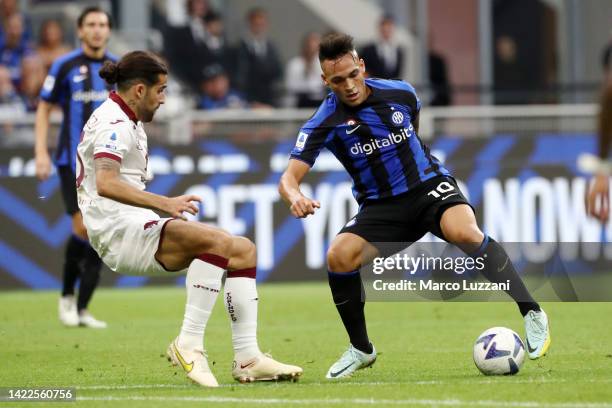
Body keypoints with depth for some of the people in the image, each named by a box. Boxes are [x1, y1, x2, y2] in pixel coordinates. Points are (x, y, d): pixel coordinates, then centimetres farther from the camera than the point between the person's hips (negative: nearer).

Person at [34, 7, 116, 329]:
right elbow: (44, 108, 2)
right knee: (84, 227, -14)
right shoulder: (65, 66, -3)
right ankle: (67, 296, 8)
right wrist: (41, 152, -6)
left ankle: (82, 309, 6)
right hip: (73, 160, -4)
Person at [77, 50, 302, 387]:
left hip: (136, 228, 11)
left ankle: (247, 358, -5)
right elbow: (105, 183, -30)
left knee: (243, 250, 2)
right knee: (216, 241, -30)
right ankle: (188, 344, -26)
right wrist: (164, 203, -36)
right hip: (120, 232, -11)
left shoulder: (126, 122, 20)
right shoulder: (115, 125, -13)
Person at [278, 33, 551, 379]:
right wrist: (295, 198, -41)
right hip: (380, 206, 1)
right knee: (339, 256, -25)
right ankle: (361, 349, -3)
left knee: (465, 233, -32)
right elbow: (290, 177, -19)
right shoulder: (325, 121, -11)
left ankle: (532, 314, -21)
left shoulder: (400, 93, -5)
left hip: (429, 185, -1)